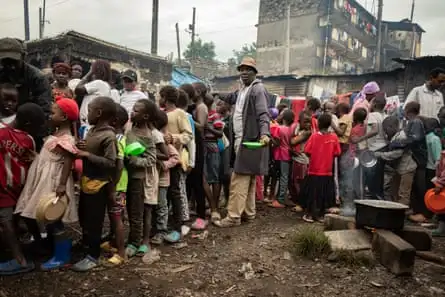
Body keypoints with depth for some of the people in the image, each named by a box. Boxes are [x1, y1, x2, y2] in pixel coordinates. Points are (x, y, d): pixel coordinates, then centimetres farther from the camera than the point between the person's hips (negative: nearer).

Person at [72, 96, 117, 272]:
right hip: (86, 181, 9)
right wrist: (81, 148, -3)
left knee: (94, 221, 4)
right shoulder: (93, 130, 6)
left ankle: (93, 256, 20)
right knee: (83, 216, 25)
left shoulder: (109, 136, -21)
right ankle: (86, 242, 49)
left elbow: (111, 163, -26)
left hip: (98, 185, -9)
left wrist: (87, 155, -25)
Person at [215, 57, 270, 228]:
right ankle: (249, 212, 23)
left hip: (251, 141, -10)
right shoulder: (243, 90, 20)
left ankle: (233, 216, -3)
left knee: (239, 180, -9)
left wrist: (264, 134, -35)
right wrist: (236, 140, 17)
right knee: (247, 180, 14)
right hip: (242, 140, 10)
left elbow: (263, 115, -20)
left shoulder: (258, 89, -10)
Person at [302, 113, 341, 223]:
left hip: (314, 170, -1)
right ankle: (320, 215, 20)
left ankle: (310, 214, 15)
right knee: (324, 194, 12)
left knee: (312, 193, 9)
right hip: (327, 172, 1)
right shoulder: (334, 137, -7)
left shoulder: (314, 136, -10)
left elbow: (307, 151, -10)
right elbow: (337, 153, -3)